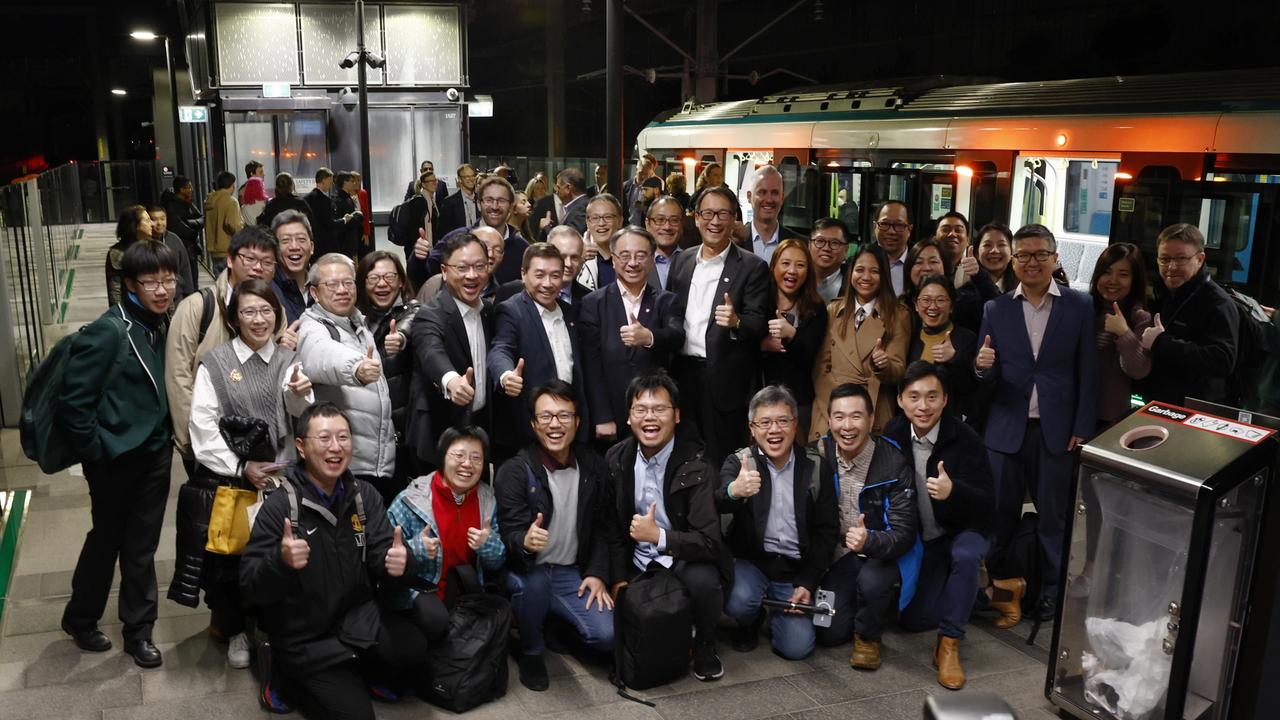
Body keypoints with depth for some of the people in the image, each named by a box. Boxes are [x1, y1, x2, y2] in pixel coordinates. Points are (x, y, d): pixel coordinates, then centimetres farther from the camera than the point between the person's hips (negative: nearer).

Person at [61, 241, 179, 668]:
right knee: (107, 539, 14)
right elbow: (75, 400, -18)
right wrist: (95, 452, -12)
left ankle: (138, 630, 26)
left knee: (141, 545, 13)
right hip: (116, 457, -5)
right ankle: (79, 619, 38)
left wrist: (167, 436, 7)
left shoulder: (162, 325, 2)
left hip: (155, 452, 5)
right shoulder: (108, 332, -19)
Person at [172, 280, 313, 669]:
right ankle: (230, 626, 30)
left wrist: (299, 394, -36)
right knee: (227, 554, 7)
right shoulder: (215, 362, -2)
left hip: (274, 475, 2)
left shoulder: (287, 360, 5)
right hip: (226, 477, -1)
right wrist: (242, 468, -13)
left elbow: (300, 412, -12)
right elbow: (203, 427, -6)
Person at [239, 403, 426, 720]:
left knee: (415, 651, -23)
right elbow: (250, 588, -15)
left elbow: (383, 566, -4)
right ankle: (289, 673, 13)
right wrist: (280, 561, -37)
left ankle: (356, 673, 9)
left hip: (358, 619, 3)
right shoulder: (280, 506, -13)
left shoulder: (365, 496, 0)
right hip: (305, 640, -3)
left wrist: (400, 564, -28)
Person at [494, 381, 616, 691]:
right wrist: (525, 542, -42)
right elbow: (510, 534, -18)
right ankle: (531, 652, -6)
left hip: (571, 572, 4)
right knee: (533, 581, -38)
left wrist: (598, 573, -4)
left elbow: (601, 527, 9)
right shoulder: (514, 471, -14)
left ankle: (553, 625, 19)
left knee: (606, 636, -16)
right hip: (526, 570, -3)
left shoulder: (594, 466, 0)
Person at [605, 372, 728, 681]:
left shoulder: (696, 466, -17)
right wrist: (619, 577, 1)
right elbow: (615, 526, 9)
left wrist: (658, 536, -32)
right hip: (638, 562, 4)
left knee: (703, 581, -34)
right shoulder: (616, 459, -1)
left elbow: (708, 541, -22)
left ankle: (704, 647, -3)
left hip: (685, 559, -4)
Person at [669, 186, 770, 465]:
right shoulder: (682, 261, 11)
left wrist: (736, 322, -30)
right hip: (681, 372, 5)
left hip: (724, 379, -4)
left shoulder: (752, 267, -5)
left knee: (720, 461, 2)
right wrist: (666, 373, 4)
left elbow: (760, 324, -8)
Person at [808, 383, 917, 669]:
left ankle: (868, 635, -2)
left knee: (871, 581, -36)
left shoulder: (894, 461, -20)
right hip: (838, 553, 3)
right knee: (831, 633, -9)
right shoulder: (819, 455, -9)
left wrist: (869, 541, -44)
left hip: (882, 551, -3)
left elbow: (904, 533, -23)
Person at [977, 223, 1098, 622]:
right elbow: (989, 378, 3)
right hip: (1006, 428, 1)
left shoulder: (1080, 306, 0)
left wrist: (1083, 428, -4)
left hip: (1057, 430, -1)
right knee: (1000, 513, 9)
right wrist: (983, 365, -20)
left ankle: (1052, 589, 23)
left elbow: (1088, 372, 0)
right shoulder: (995, 309, 5)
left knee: (1054, 515, 10)